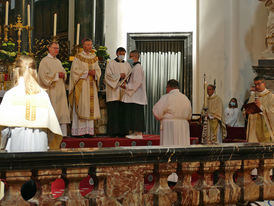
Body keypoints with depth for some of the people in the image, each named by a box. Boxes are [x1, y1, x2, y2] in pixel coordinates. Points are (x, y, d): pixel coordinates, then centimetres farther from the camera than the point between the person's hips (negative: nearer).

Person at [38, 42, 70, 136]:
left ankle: (63, 133, 0)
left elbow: (64, 72, 21)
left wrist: (63, 75, -2)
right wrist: (56, 75, -13)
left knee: (62, 109, 0)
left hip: (60, 90, 7)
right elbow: (44, 75, -13)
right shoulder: (44, 61, -3)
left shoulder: (58, 61, 20)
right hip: (51, 90, -7)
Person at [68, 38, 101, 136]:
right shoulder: (78, 57, -1)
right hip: (81, 85, -5)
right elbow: (75, 70, -8)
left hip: (91, 86, 5)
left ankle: (88, 131, 5)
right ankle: (78, 131, -7)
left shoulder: (94, 58, 15)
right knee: (80, 107, -8)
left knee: (90, 107, 2)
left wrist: (94, 73, -9)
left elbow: (98, 70, 12)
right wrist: (87, 72, -13)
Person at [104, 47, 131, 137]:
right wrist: (119, 76, -12)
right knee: (114, 112, -8)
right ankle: (113, 132, -7)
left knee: (123, 112, -1)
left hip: (124, 92, 4)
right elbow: (108, 75, -4)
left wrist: (124, 77, -8)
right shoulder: (111, 64, 5)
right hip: (113, 91, -4)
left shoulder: (127, 65, 18)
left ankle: (122, 131, 1)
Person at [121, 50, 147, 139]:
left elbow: (137, 83, -20)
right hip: (134, 96, 10)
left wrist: (126, 86, -15)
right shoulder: (135, 67, 18)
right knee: (133, 115, 10)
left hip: (136, 97, -10)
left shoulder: (138, 68, -13)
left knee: (136, 114, -9)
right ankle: (135, 132, 12)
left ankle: (138, 133, -7)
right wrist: (126, 86, 10)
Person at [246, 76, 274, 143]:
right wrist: (247, 111, -7)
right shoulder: (252, 96, 15)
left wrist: (261, 107, -19)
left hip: (265, 126, -4)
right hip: (253, 126, 5)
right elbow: (247, 108, 16)